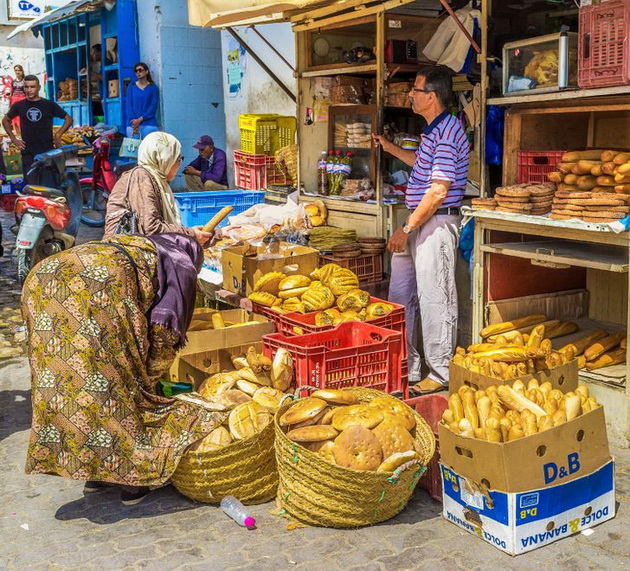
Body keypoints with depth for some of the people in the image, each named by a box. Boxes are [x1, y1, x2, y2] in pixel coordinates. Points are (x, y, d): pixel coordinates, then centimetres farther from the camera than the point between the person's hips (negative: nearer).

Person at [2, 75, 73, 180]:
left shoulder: (49, 105, 1)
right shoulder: (19, 106, 6)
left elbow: (68, 119, 7)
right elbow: (5, 120, 21)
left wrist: (58, 135, -5)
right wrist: (13, 138, 9)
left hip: (48, 151, -1)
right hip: (28, 154, 1)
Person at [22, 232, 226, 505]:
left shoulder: (132, 246, 40)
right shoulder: (181, 266, 22)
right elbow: (164, 329, 12)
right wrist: (150, 377, 25)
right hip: (96, 288, -7)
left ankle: (93, 471, 25)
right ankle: (130, 474, 15)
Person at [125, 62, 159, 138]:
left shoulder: (153, 88, 6)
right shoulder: (131, 87, 12)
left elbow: (153, 107, -1)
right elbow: (128, 105, 4)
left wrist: (140, 119, -12)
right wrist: (133, 123, -9)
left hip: (149, 124, -2)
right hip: (132, 124, 2)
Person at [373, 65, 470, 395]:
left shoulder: (447, 134, -17)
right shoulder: (433, 131, 15)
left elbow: (438, 192, -22)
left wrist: (406, 229, -19)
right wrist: (390, 148, 34)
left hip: (436, 225, -11)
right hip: (417, 222, 11)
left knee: (434, 300, -4)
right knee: (400, 297, 14)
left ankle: (441, 374, 7)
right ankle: (406, 368, 25)